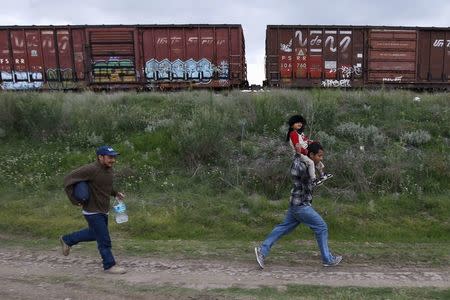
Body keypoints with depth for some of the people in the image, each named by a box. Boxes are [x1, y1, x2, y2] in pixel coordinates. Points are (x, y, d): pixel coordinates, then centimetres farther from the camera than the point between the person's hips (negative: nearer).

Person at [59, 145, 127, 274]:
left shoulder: (109, 169, 2)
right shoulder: (90, 169, -23)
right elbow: (68, 179, -18)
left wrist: (115, 193, 4)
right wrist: (74, 200, -17)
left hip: (103, 210, 9)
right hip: (93, 211, -9)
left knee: (94, 234, 26)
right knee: (104, 240, -2)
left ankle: (67, 240, 43)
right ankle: (109, 265, 14)